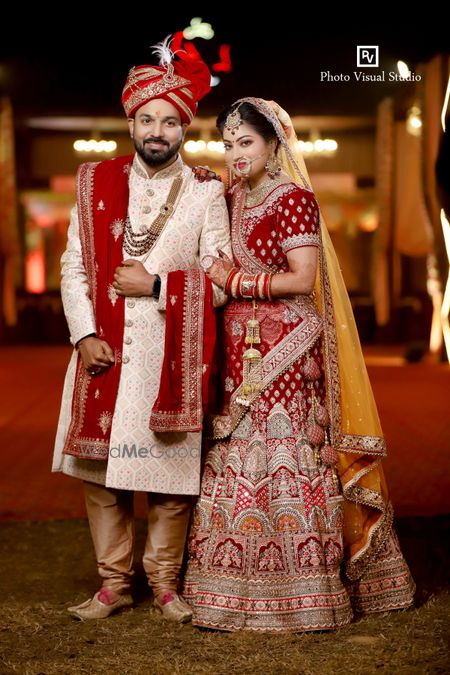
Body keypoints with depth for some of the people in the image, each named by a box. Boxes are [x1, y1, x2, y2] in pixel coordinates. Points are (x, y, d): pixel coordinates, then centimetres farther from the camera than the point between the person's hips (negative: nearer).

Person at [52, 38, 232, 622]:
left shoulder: (205, 196, 3)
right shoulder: (97, 184, 8)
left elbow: (220, 283, -2)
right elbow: (73, 267, 6)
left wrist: (156, 285, -12)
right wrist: (85, 335, -6)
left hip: (174, 359, -2)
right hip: (105, 354, 2)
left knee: (170, 476, 2)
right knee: (101, 476, 6)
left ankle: (164, 581, 20)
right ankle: (113, 582, 20)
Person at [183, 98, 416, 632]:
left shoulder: (294, 199, -6)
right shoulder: (229, 202, 15)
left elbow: (302, 279, -14)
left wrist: (235, 281, -12)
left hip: (284, 350, -7)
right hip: (238, 349, 7)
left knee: (284, 458, -6)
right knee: (234, 461, 6)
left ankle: (297, 593, 2)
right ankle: (239, 590, 13)